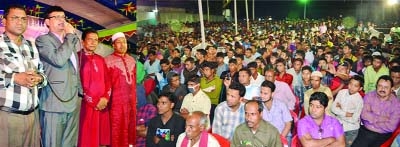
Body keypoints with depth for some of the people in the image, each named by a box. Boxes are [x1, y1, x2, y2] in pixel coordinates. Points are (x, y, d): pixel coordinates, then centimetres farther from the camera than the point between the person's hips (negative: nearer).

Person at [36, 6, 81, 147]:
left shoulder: (70, 42, 21)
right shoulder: (43, 39, -2)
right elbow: (59, 59, -21)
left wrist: (80, 92, 20)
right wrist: (70, 35, -10)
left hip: (73, 102, 7)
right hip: (55, 102, -7)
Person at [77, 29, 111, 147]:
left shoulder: (100, 59, 15)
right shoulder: (77, 57, -5)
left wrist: (106, 98, -3)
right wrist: (94, 102, -10)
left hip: (103, 105, 6)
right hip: (86, 106, -5)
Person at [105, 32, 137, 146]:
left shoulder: (131, 60, 13)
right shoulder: (108, 60, -6)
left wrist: (134, 98, 15)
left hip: (130, 100, 6)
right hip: (117, 100, -5)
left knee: (130, 126, 12)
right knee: (117, 127, 1)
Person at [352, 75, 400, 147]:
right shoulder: (369, 96, 1)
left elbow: (391, 127, -12)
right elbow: (364, 115, -9)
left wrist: (372, 120, -8)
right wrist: (381, 119, -12)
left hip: (382, 135, -1)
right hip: (365, 131, 1)